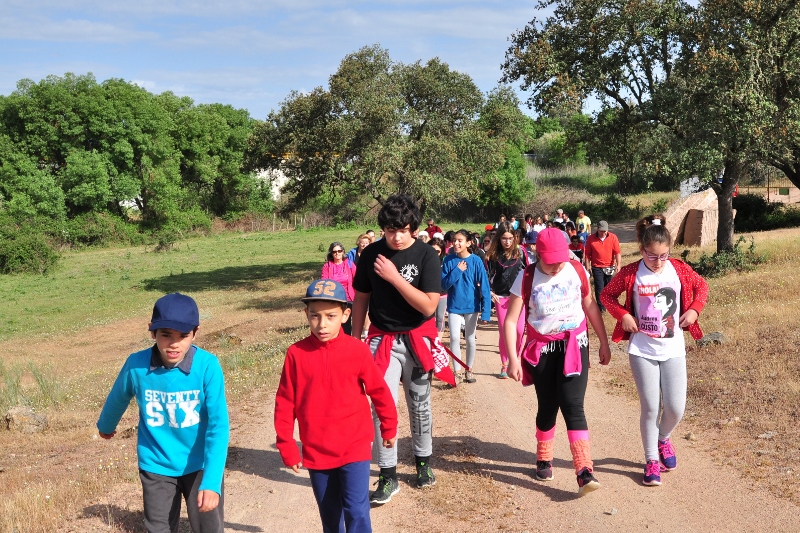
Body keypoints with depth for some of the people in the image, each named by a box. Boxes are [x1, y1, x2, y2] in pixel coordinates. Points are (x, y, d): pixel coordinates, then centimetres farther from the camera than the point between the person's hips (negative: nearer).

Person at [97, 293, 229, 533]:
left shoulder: (207, 365, -23)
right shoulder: (136, 365, -16)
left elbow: (218, 426, -24)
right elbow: (118, 399, 7)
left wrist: (211, 482, -32)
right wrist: (105, 426, 26)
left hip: (200, 466, -1)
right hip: (156, 467, 2)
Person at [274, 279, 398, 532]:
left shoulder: (357, 350, -11)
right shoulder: (296, 353, -9)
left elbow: (379, 391, 0)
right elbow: (285, 401, -2)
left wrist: (389, 428, 10)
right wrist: (286, 445, -1)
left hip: (354, 448, -2)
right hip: (315, 451, 2)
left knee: (357, 511, -6)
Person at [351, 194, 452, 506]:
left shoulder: (427, 255, -12)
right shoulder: (372, 254, -4)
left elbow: (429, 305, -19)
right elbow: (361, 298, 5)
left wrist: (394, 277, -24)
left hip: (418, 339, -1)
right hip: (383, 340, 1)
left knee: (419, 404, 14)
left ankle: (423, 461, 34)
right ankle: (388, 476, 2)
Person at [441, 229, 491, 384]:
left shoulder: (476, 261, -12)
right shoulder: (449, 260, -7)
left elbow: (484, 287, -12)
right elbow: (444, 285, -8)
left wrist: (486, 311, -16)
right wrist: (457, 271, -22)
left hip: (471, 305, -1)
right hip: (454, 306, 1)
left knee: (470, 339, 11)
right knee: (454, 338, -4)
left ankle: (469, 370, 27)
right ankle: (458, 372, 9)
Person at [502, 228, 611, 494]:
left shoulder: (577, 270, -6)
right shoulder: (526, 278, -12)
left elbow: (590, 305, 7)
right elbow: (510, 320, -10)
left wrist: (604, 342, 10)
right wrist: (512, 358, -16)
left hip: (575, 345, 0)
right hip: (542, 350, 0)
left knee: (572, 406, -13)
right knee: (547, 407, 10)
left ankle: (585, 472, -15)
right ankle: (544, 460, 33)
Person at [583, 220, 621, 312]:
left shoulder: (613, 237, -6)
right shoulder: (591, 238, -7)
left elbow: (617, 252, -7)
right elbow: (587, 254, -2)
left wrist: (618, 265, -14)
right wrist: (587, 266, -3)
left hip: (610, 266, 1)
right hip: (597, 267, -1)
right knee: (599, 287, -2)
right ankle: (601, 306, 8)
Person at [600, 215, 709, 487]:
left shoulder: (679, 269, -4)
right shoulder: (630, 273, -9)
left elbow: (701, 286, 13)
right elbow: (606, 295, 3)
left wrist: (694, 310, -4)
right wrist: (623, 315, -12)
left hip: (673, 349, 2)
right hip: (642, 350, -1)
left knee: (675, 408, -1)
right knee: (650, 408, 1)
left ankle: (663, 439, 33)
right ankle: (651, 460, 20)